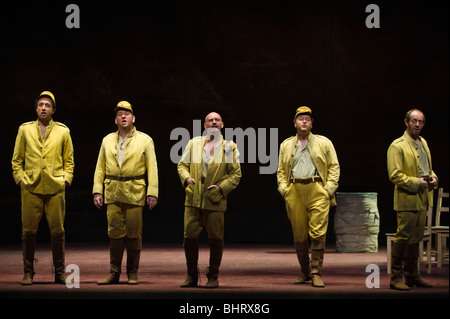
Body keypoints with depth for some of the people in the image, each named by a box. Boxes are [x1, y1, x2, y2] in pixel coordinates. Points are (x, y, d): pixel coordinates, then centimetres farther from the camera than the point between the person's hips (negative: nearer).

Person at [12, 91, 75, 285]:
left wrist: (65, 180, 1)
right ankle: (28, 272, 7)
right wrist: (21, 179, 1)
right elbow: (17, 160, 12)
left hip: (55, 189, 0)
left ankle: (60, 272, 7)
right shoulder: (25, 129, 10)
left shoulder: (63, 131, 10)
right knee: (29, 231, -1)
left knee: (57, 230, -1)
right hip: (31, 188, 0)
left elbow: (69, 161, 13)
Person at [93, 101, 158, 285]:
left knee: (134, 233, 0)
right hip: (112, 193, 2)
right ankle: (114, 273, 7)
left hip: (135, 193, -2)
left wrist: (152, 193, -8)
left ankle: (132, 273, 9)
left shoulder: (145, 140, 5)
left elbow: (152, 168, 0)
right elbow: (100, 167, 12)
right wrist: (97, 191, 3)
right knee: (115, 233, 2)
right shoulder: (107, 140, 13)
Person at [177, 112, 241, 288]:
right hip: (193, 200, 2)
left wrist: (221, 187, -9)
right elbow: (182, 165, 13)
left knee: (216, 239, 1)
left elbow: (236, 174, 4)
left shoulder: (229, 147, 5)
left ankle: (213, 277, 11)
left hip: (215, 201, -2)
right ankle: (192, 276, 12)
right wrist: (187, 178, -7)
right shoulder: (194, 143, 11)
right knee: (189, 237, 0)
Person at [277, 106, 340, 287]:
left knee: (318, 234, -10)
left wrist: (329, 189, -3)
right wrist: (284, 189, 4)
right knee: (299, 235, 5)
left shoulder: (324, 143, 11)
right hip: (294, 193, 2)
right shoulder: (286, 145, 18)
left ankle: (316, 274, -8)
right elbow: (281, 170, 19)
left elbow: (334, 166, 8)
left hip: (318, 192, -2)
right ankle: (304, 272, 18)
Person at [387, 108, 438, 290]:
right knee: (403, 237, -10)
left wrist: (433, 178, 8)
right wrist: (416, 183, -18)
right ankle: (396, 278, -7)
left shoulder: (423, 143, 18)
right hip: (407, 200, -8)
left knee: (416, 238, 12)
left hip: (422, 200, 8)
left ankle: (412, 276, 20)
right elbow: (394, 175, -14)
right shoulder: (397, 146, -8)